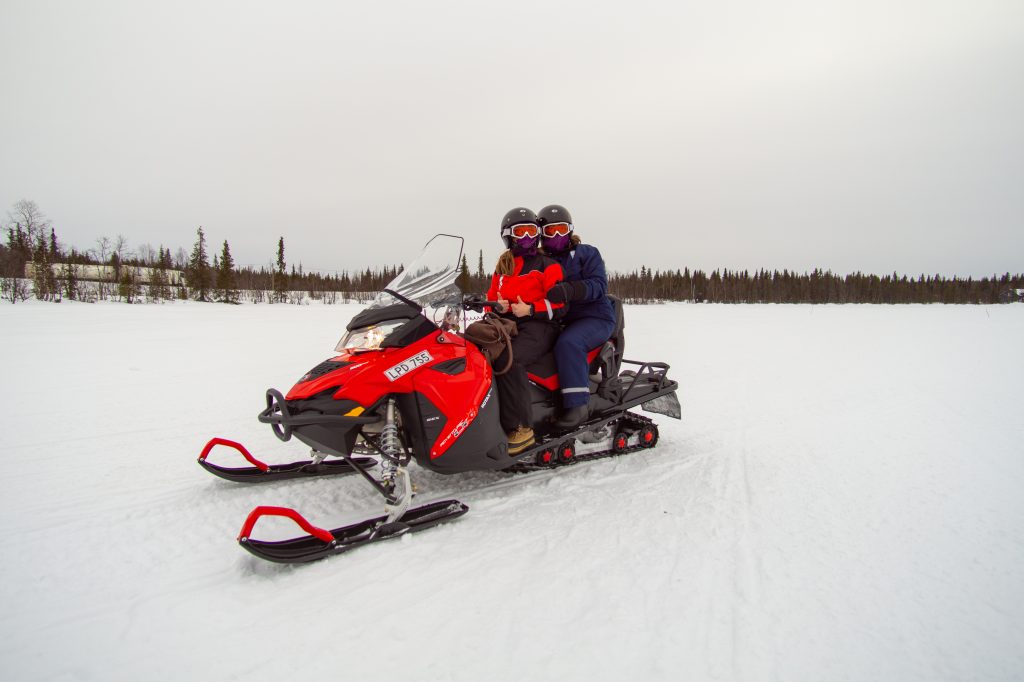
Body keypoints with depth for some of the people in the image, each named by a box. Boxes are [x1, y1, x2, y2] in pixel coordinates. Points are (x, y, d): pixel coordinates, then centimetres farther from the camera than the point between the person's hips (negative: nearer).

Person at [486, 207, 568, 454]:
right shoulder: (502, 267, 21)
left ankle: (521, 429, -33)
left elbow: (560, 304, -3)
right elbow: (491, 297, 25)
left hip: (538, 325, -6)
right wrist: (497, 306, 1)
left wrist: (530, 309, -15)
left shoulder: (547, 265, 4)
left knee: (508, 359, -36)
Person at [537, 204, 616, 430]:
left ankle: (578, 404, -34)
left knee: (568, 343, -35)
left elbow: (599, 285, -13)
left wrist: (569, 290, -32)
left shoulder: (587, 253, 2)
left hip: (595, 317, -5)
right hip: (560, 322, 5)